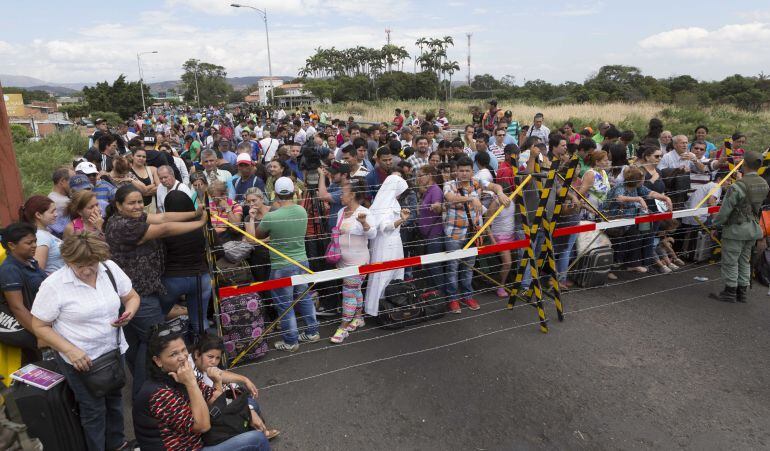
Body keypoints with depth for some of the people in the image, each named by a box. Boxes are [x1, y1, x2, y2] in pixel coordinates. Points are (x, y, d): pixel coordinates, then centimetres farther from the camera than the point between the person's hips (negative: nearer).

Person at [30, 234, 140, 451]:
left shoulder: (110, 268, -9)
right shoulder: (53, 285, -20)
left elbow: (132, 296, 4)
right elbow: (39, 326, -12)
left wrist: (129, 312, -19)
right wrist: (70, 350, -21)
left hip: (114, 350, 5)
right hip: (80, 358, -4)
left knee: (114, 398, 22)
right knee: (94, 409, 9)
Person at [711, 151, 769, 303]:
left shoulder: (738, 186, -22)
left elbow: (726, 209, -17)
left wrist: (716, 224, -5)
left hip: (736, 229, -8)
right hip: (754, 228, 8)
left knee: (730, 261, 4)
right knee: (744, 260, 17)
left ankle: (730, 292, 12)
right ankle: (743, 292, 25)